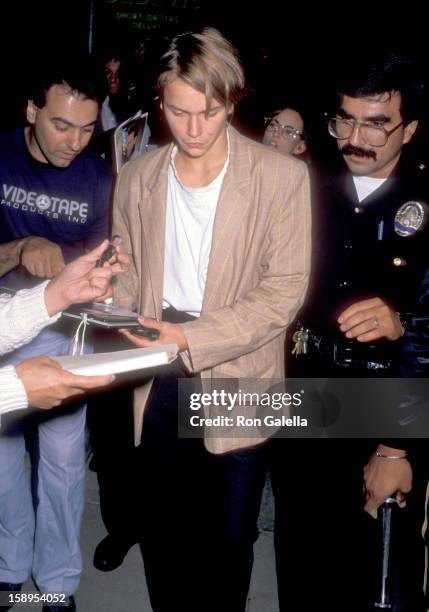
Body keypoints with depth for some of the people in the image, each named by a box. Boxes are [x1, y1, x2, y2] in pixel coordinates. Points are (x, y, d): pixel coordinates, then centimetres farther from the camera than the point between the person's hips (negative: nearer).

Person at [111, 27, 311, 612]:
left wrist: (191, 338, -20)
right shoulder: (136, 176, 3)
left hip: (237, 387, -3)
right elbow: (126, 274, 12)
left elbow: (284, 290, -12)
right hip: (159, 384, 4)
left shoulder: (282, 177, -9)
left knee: (226, 543, 13)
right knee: (159, 535, 19)